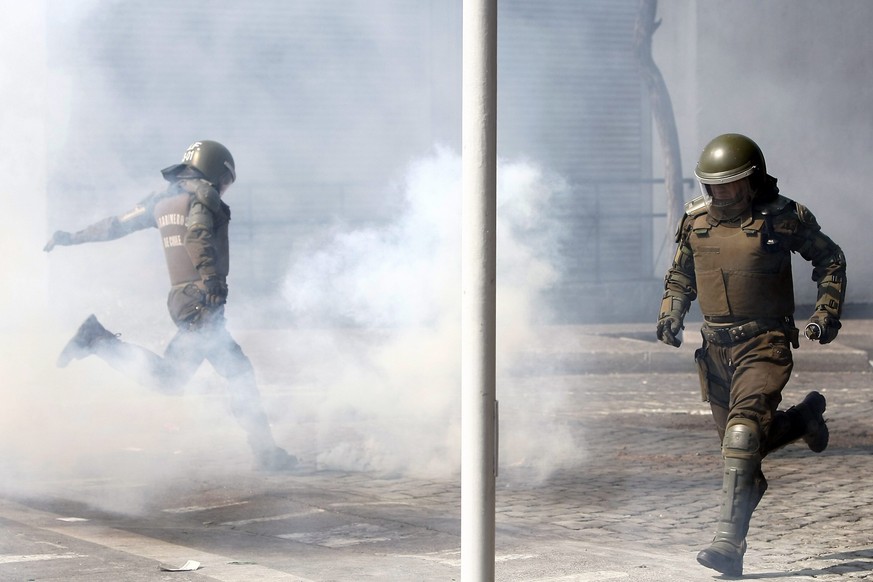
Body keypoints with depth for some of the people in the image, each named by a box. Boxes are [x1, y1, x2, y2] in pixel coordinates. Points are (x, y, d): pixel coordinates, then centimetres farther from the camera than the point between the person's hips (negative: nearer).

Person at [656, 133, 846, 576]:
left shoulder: (783, 217, -7)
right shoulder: (696, 220, 5)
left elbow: (830, 261, 8)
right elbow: (680, 276, 19)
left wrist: (826, 314, -2)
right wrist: (670, 316, 2)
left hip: (764, 344, -6)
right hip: (716, 348, 6)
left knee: (743, 431, -22)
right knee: (741, 442, 14)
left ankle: (729, 542, -26)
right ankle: (804, 418, 46)